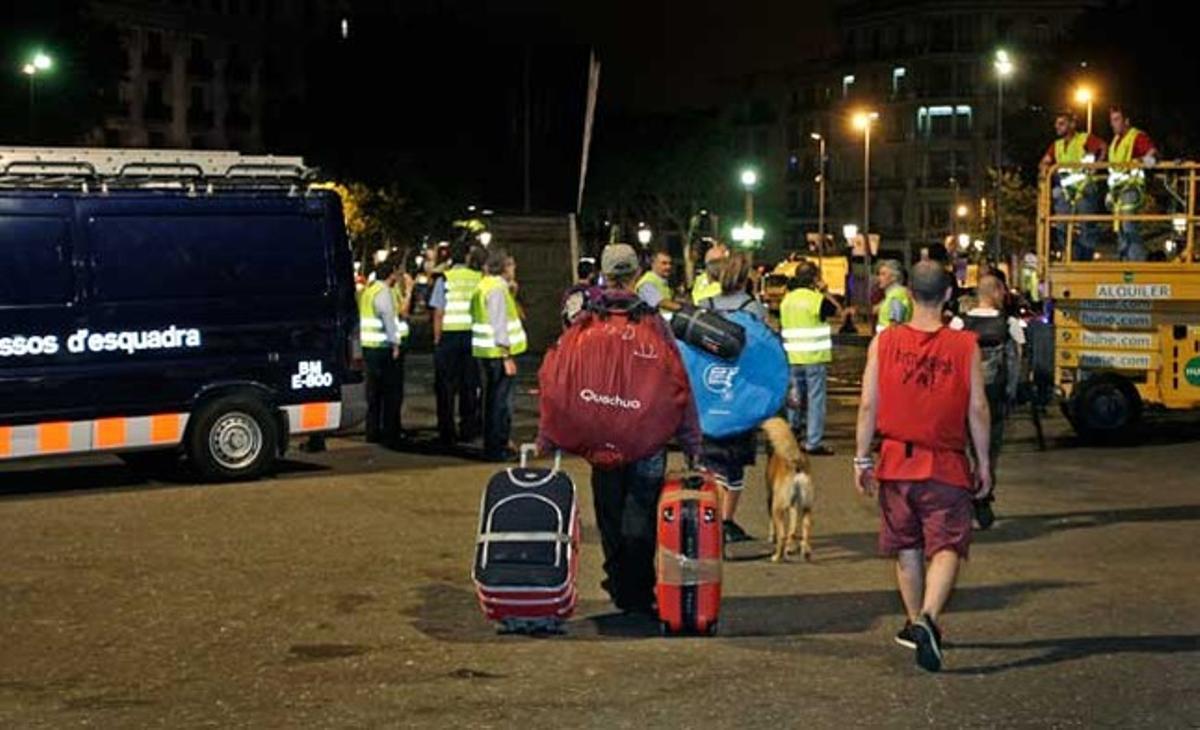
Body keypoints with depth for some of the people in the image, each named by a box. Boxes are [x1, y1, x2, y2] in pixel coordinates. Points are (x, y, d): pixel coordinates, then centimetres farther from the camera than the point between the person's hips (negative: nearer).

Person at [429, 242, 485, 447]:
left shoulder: (444, 279, -5)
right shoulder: (478, 278, 1)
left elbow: (438, 313, -7)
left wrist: (437, 339, 0)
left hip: (449, 335, -2)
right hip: (472, 335, 2)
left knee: (446, 386, 5)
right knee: (469, 385, 11)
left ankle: (447, 433, 6)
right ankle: (468, 429, 15)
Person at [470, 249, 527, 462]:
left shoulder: (487, 285, 16)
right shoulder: (497, 288, -15)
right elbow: (499, 325, -20)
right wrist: (507, 357, -20)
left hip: (488, 353, 10)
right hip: (498, 352, -10)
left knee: (494, 399, 16)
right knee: (501, 402, -5)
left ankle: (492, 446, 23)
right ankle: (497, 448, -2)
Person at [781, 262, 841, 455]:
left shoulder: (786, 300, 6)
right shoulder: (818, 299, -12)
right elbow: (838, 310, 2)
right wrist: (825, 292, 7)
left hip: (792, 358, 6)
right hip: (814, 357, -6)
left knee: (794, 398, 16)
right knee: (816, 398, 0)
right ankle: (814, 442, -1)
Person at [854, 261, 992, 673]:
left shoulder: (884, 342, -3)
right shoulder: (965, 346, -6)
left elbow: (868, 404, -3)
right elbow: (977, 410, -5)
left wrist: (862, 458, 5)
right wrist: (984, 464, 5)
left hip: (896, 461, 2)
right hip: (947, 467, -2)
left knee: (907, 548, 17)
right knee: (947, 549, -2)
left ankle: (916, 624, 30)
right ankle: (928, 619, -24)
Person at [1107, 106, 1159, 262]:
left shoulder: (1138, 136, -6)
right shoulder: (1115, 141, 21)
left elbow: (1152, 151, -21)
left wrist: (1149, 157, -44)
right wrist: (1110, 191, 24)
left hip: (1132, 187, -9)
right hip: (1117, 188, 9)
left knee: (1129, 225, -18)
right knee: (1119, 227, 9)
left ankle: (1138, 260, -18)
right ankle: (1124, 259, 14)